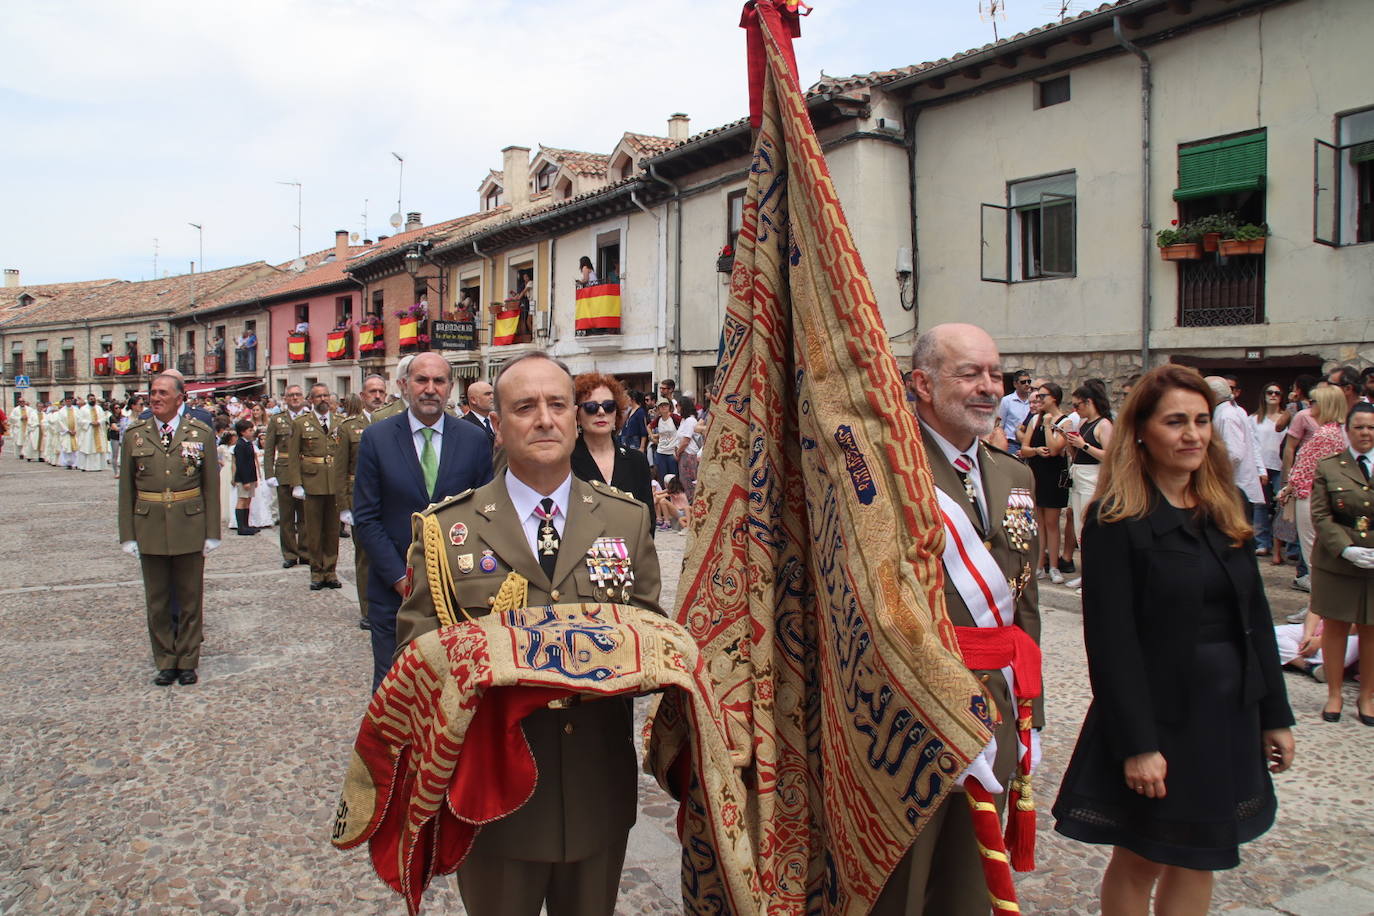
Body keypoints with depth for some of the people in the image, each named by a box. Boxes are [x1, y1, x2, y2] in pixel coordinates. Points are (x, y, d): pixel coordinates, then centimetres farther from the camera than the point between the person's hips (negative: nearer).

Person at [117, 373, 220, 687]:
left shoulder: (201, 433, -1)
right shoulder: (135, 435, 3)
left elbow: (211, 486, 0)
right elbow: (126, 489, 5)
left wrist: (212, 533, -2)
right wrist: (128, 535, 2)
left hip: (189, 528, -1)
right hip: (150, 529, 1)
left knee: (190, 599, 8)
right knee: (157, 601, 9)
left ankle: (188, 661, 21)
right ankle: (165, 662, 22)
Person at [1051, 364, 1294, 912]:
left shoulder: (1224, 511, 7)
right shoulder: (1115, 519, -14)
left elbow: (1255, 618, 10)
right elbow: (1110, 640, -17)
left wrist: (1275, 714, 9)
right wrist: (1136, 743, -19)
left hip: (1229, 714, 6)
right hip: (1158, 715, -6)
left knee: (1197, 860, 16)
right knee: (1138, 862, 10)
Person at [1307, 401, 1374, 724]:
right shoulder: (1327, 467, 1)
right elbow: (1320, 516, -3)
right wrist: (1346, 549, -16)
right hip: (1337, 562, -1)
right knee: (1335, 626, 7)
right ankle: (1334, 694, 20)